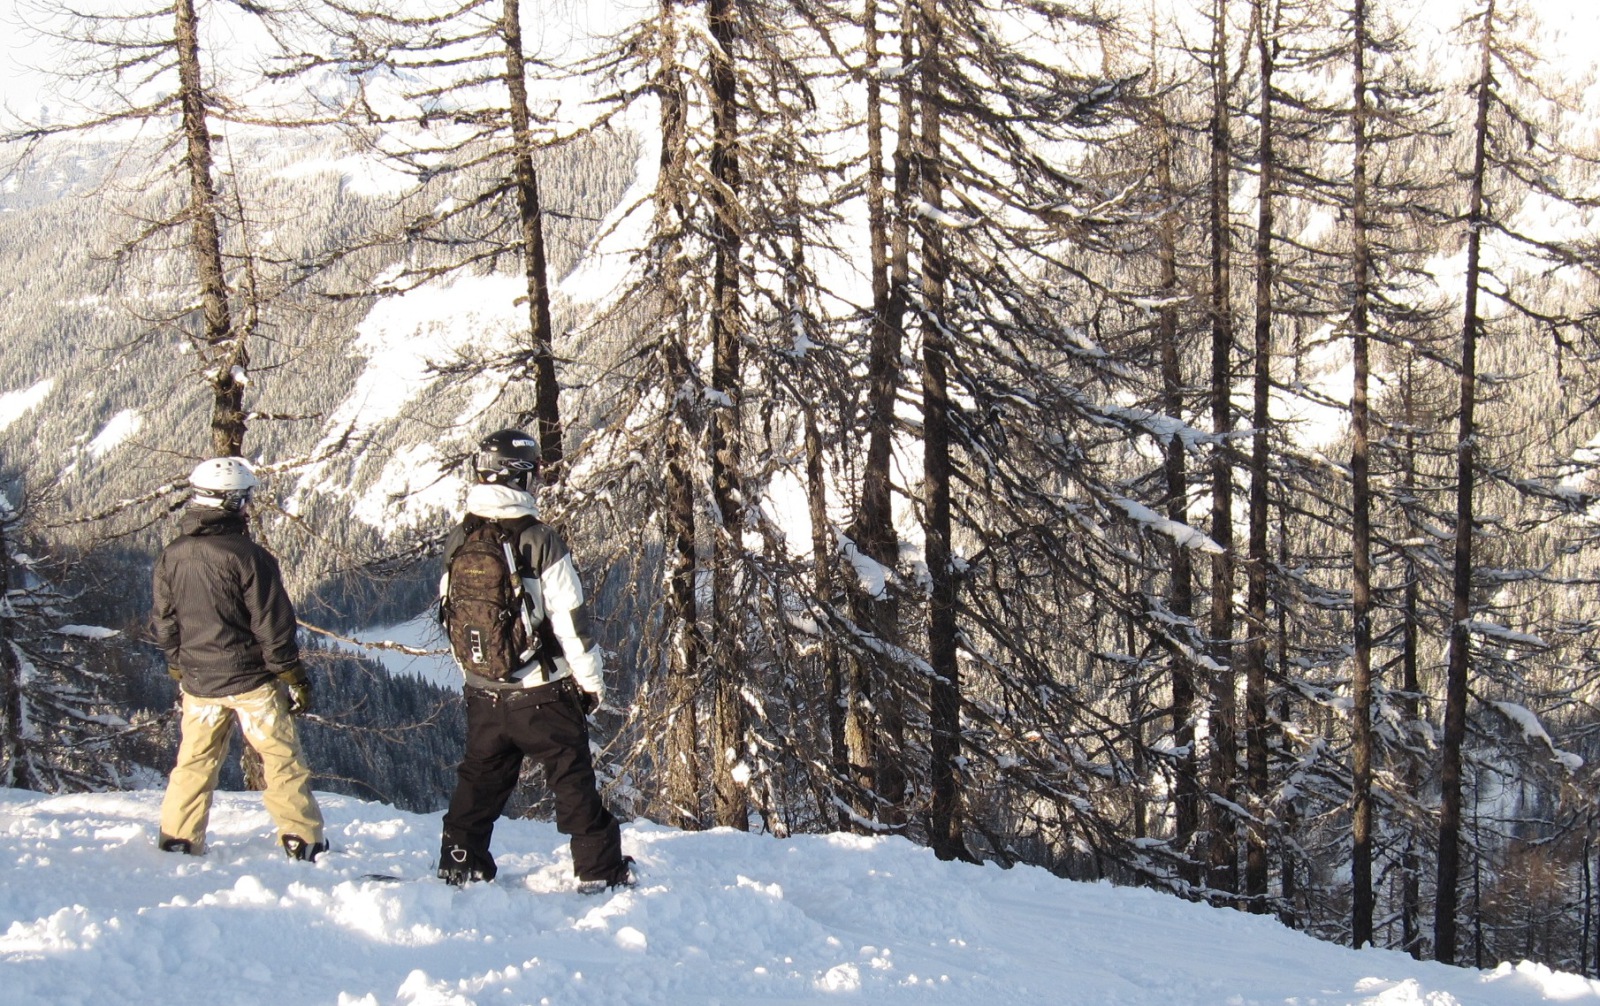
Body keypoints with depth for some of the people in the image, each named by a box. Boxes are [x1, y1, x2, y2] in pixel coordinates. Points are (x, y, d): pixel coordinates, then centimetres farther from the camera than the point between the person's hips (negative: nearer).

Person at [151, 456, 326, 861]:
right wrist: (295, 678, -3)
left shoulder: (171, 557, -1)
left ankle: (177, 842, 16)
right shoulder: (248, 556, -17)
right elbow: (273, 625, -13)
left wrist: (179, 670, 22)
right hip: (251, 679, -4)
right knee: (282, 761, 6)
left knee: (194, 763, 15)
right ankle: (304, 844, 8)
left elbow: (163, 623, 8)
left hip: (198, 682, 4)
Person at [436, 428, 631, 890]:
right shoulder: (539, 541, -16)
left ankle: (459, 863, 21)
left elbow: (449, 614, 11)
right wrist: (592, 682, -2)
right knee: (573, 780, 4)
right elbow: (571, 621, -14)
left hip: (483, 694, 5)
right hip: (543, 694, -5)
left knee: (480, 778, 18)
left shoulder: (457, 543, 1)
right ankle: (600, 869, 6)